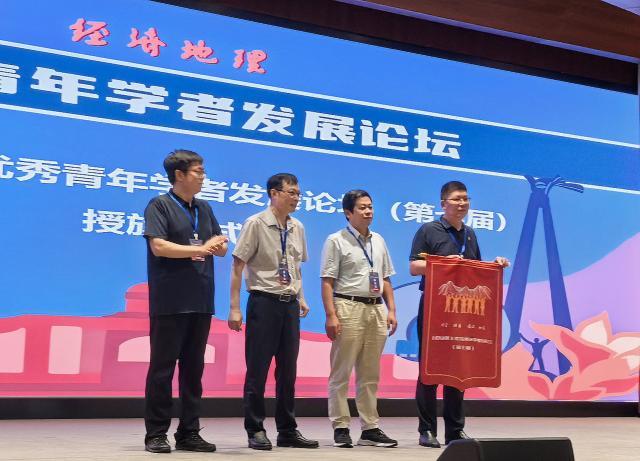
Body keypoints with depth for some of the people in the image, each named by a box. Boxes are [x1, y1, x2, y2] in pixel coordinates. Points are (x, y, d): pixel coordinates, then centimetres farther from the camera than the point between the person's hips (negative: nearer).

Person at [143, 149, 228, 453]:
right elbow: (158, 246, -15)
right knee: (162, 367, -1)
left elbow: (221, 248, 15)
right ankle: (156, 434, 6)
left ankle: (189, 433, 15)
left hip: (201, 302, 6)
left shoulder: (204, 209, 16)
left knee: (193, 368, 8)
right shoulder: (159, 206, -3)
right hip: (170, 302, -6)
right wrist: (201, 249, -12)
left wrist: (217, 245, -9)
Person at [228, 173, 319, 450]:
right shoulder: (256, 224, -9)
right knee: (257, 370, 0)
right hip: (264, 301, -6)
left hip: (290, 303, 6)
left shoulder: (297, 228, 9)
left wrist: (300, 298, 11)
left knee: (288, 370, 11)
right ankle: (255, 430, 12)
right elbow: (238, 266, -9)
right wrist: (235, 308, -12)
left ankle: (287, 430, 20)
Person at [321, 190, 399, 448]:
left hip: (376, 309, 6)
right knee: (341, 372, -1)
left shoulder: (379, 241, 16)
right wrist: (331, 315, -16)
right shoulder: (337, 241, -3)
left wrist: (391, 310, 9)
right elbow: (327, 281, -8)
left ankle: (370, 428, 16)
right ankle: (340, 428, 4)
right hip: (348, 308, -6)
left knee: (370, 374, 10)